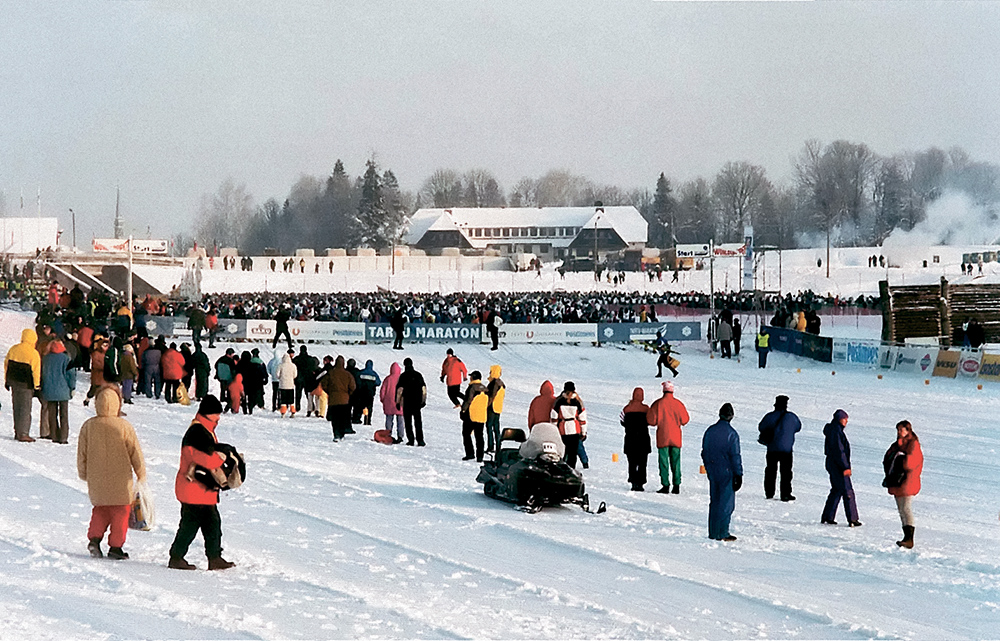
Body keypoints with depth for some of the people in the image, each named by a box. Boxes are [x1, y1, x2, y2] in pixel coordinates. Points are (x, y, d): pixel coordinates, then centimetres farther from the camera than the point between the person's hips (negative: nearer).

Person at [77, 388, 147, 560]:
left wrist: (84, 475, 20)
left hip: (96, 480, 3)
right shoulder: (124, 427, -12)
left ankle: (94, 538, 5)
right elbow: (136, 453, -5)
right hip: (120, 481, -3)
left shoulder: (88, 426, -4)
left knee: (100, 510, 21)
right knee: (120, 513, 8)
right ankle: (116, 547, 9)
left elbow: (81, 454, 4)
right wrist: (141, 475, 9)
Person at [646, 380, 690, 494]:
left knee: (663, 461, 1)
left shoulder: (658, 403, -7)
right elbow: (684, 420, 3)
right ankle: (676, 485, 6)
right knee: (675, 461, 8)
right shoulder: (678, 404, -3)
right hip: (676, 437, 2)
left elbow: (651, 420, -6)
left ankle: (665, 485, -3)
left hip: (662, 437, -2)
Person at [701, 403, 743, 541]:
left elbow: (704, 452, 12)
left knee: (714, 502, 14)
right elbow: (735, 456, -14)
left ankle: (712, 532, 16)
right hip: (727, 473, -6)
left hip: (713, 472, 6)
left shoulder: (710, 431, 5)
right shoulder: (731, 434, -14)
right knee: (726, 503, 0)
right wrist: (738, 475, -9)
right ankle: (722, 534, 0)